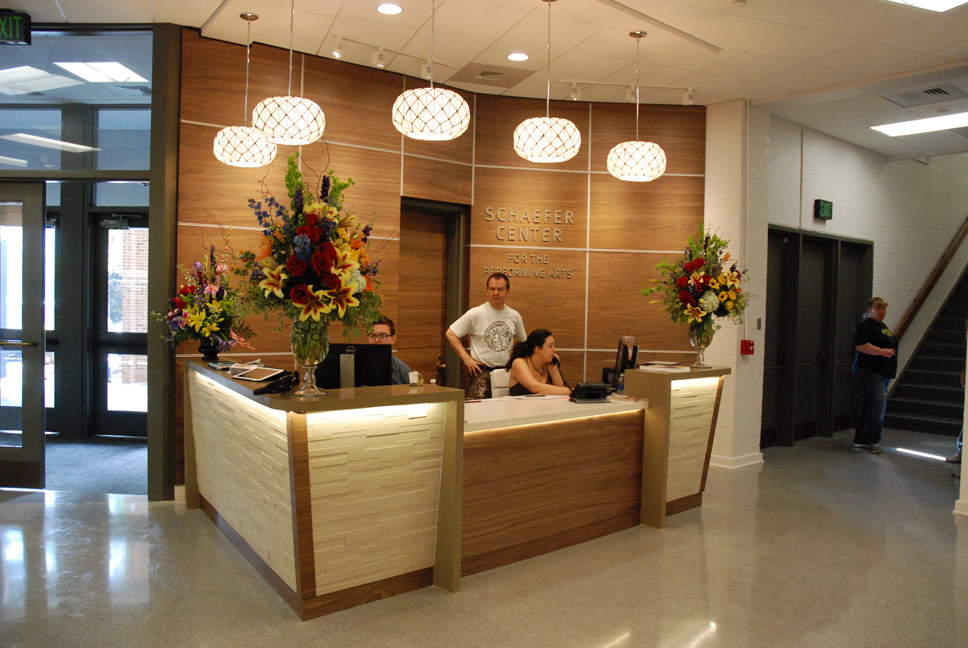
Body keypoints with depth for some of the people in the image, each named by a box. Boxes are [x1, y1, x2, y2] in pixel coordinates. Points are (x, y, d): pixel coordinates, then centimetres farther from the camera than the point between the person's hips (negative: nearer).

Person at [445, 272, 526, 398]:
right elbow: (450, 334, -2)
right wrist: (466, 358, -9)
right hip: (481, 372, -4)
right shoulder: (475, 314, -5)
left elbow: (523, 340, 24)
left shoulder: (514, 316, 8)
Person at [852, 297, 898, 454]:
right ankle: (873, 441, -7)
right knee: (878, 404, -14)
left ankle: (861, 440, 15)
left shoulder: (881, 326, 20)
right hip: (870, 371, -10)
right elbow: (860, 345, -23)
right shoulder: (865, 325, -10)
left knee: (868, 405, 10)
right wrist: (881, 351, -27)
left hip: (882, 373, 10)